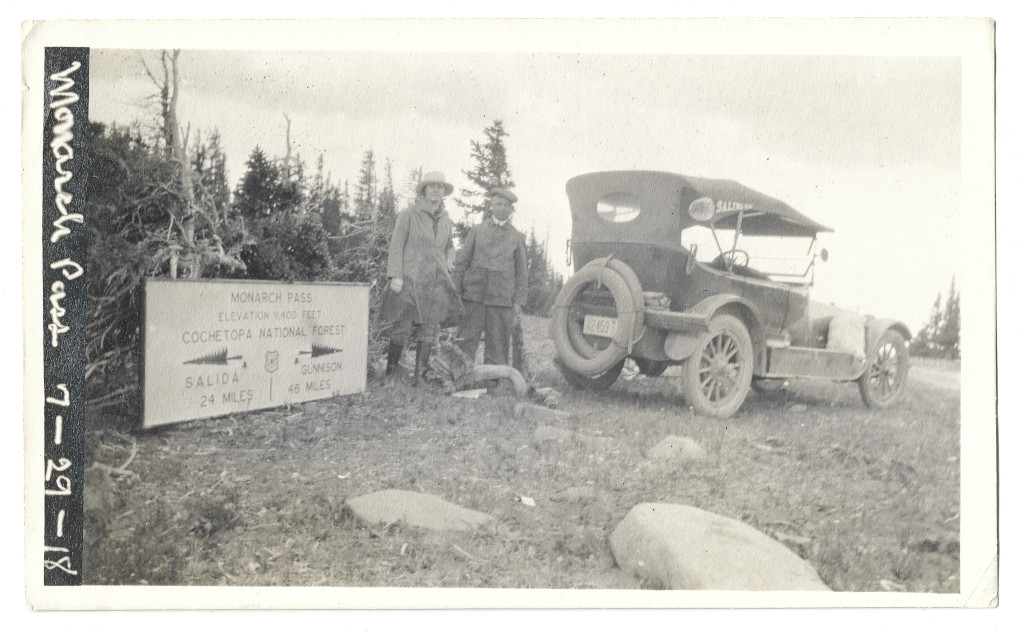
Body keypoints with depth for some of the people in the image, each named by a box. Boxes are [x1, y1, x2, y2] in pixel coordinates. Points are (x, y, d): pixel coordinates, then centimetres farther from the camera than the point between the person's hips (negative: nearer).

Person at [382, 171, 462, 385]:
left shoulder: (445, 219, 14)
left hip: (436, 281, 5)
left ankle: (419, 376, 6)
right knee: (402, 327, -5)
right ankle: (389, 372, 6)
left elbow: (450, 245, 28)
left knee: (429, 329, 1)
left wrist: (450, 260, 7)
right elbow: (396, 246, -5)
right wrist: (395, 275, -13)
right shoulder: (409, 214, -3)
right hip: (410, 279, -5)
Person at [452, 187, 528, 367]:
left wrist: (519, 301, 3)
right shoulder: (476, 231, 12)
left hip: (502, 300, 0)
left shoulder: (517, 238, 12)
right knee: (466, 344, -4)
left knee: (497, 347, 1)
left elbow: (521, 272, 11)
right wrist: (455, 291, 3)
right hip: (473, 297, 0)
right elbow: (461, 262, 11)